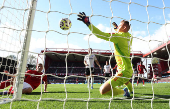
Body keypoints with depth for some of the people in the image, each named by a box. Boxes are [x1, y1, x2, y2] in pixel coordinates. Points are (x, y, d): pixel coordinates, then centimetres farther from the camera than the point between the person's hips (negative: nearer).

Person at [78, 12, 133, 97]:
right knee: (125, 80, 44)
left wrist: (88, 23, -26)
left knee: (103, 90, -14)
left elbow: (101, 35, -26)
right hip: (129, 70, 10)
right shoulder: (129, 37, 6)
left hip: (124, 71, -10)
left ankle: (123, 91, 5)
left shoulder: (119, 36, -18)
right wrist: (117, 28, 33)